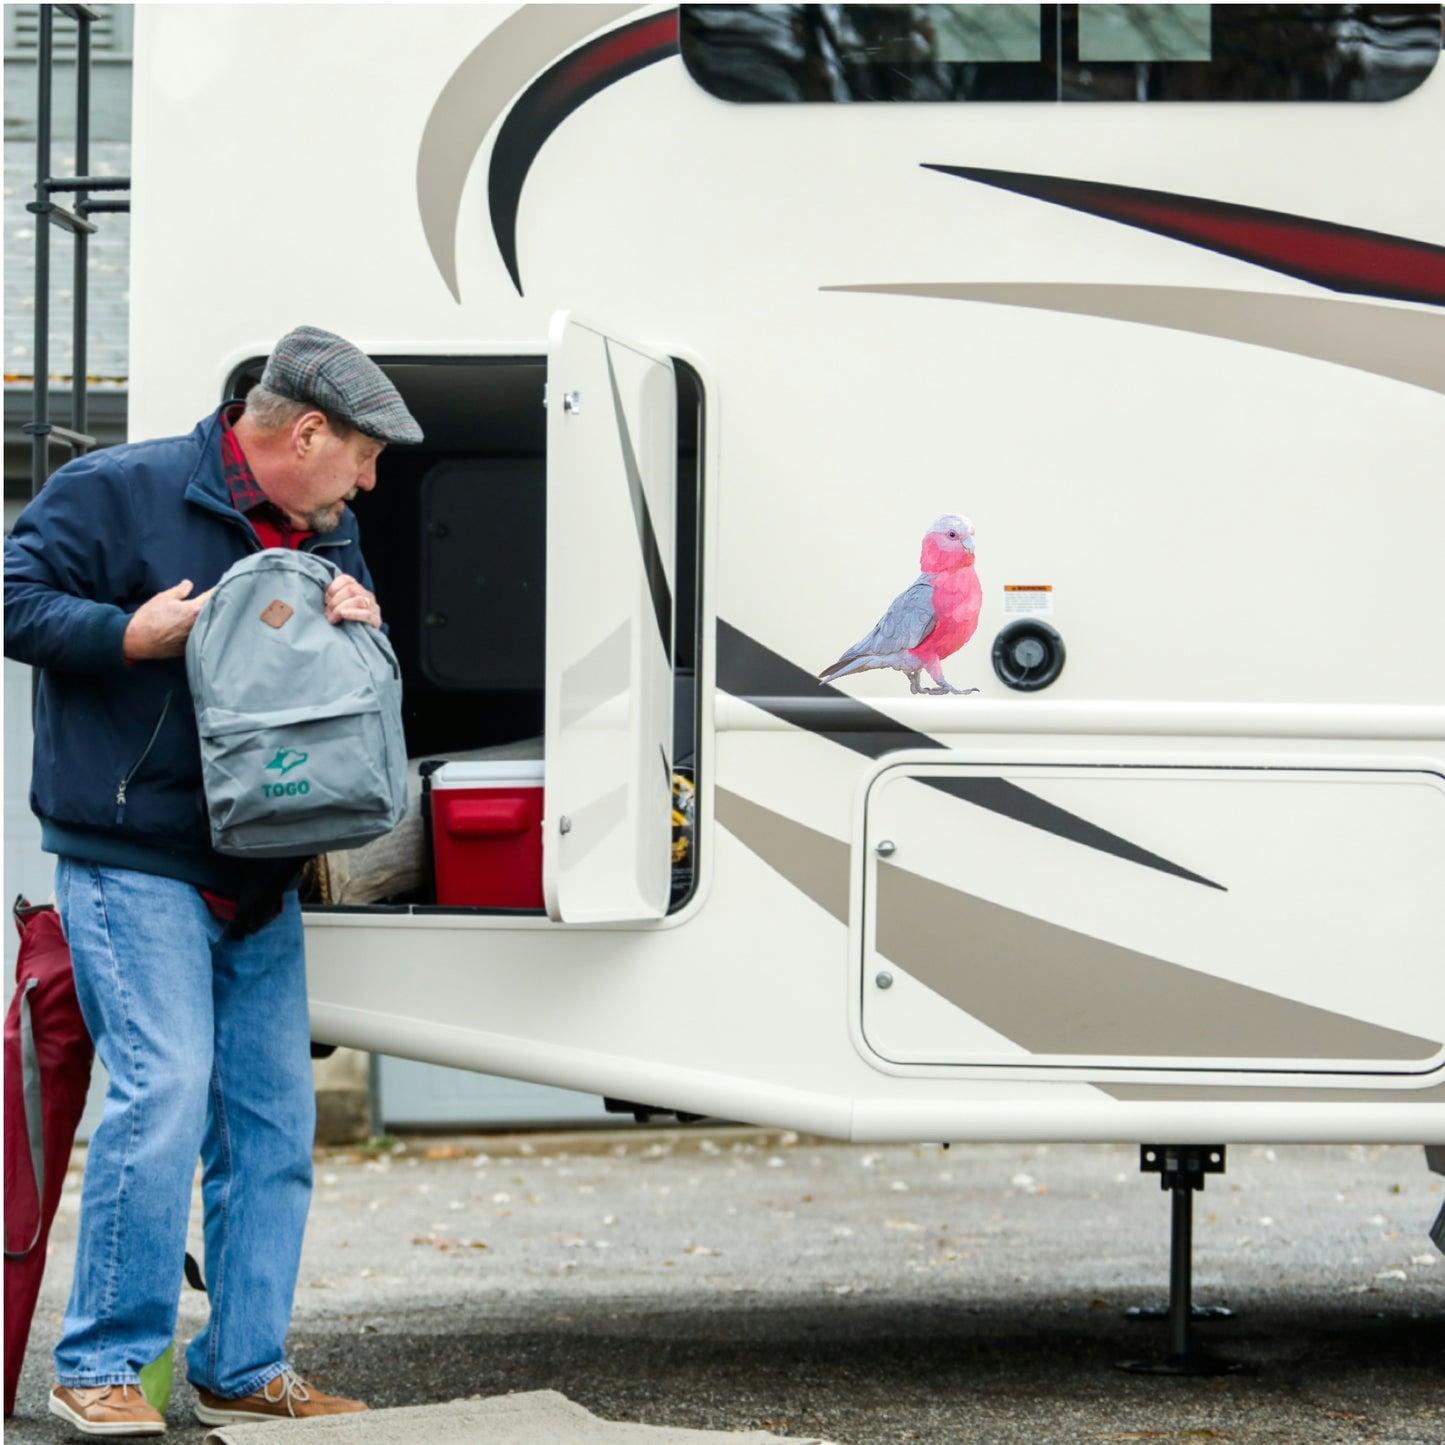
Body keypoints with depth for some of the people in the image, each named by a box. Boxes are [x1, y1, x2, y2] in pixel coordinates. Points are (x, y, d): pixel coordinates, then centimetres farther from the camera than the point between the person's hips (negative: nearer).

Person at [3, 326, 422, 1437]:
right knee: (165, 1090, -17)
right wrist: (132, 634, -19)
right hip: (133, 866, -8)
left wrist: (361, 627, 0)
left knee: (275, 1116, 6)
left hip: (261, 880, 8)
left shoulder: (328, 535, 16)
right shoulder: (119, 492, -6)